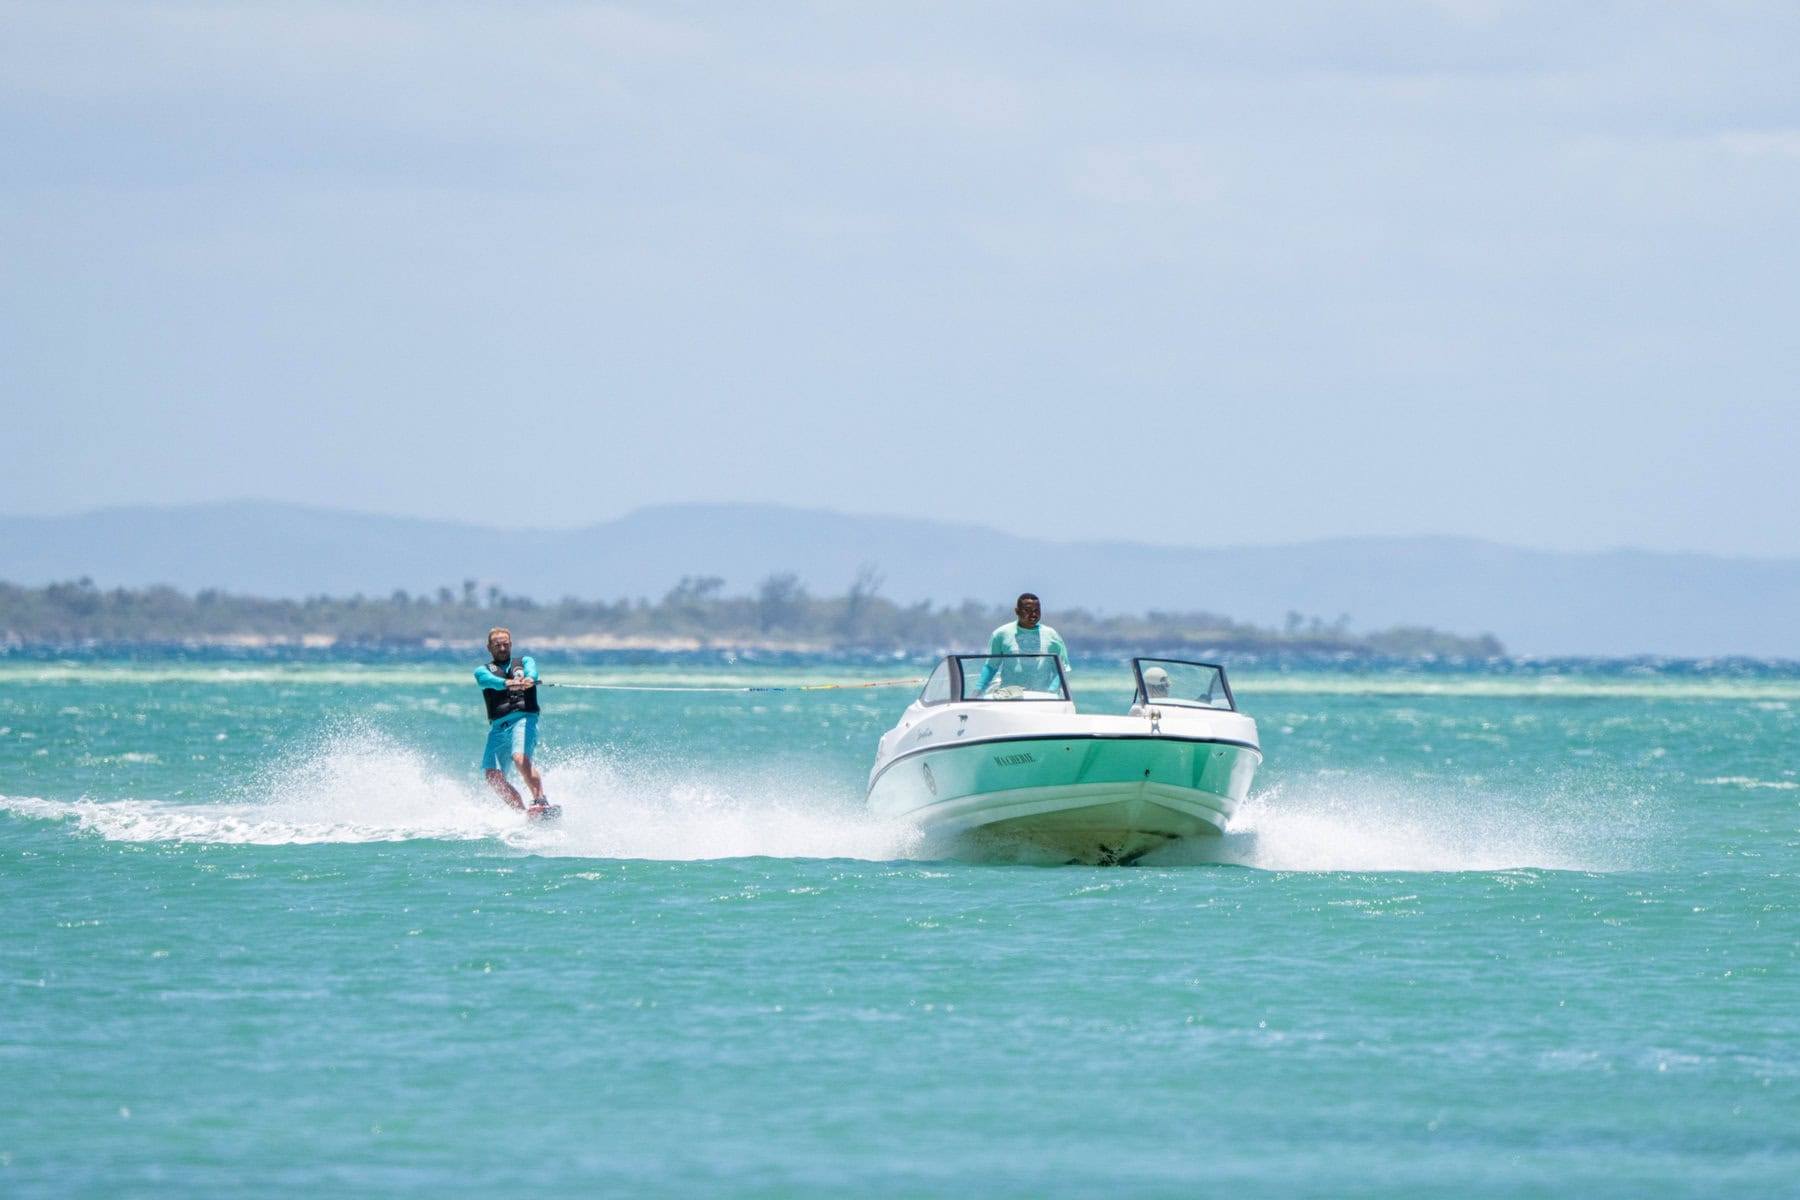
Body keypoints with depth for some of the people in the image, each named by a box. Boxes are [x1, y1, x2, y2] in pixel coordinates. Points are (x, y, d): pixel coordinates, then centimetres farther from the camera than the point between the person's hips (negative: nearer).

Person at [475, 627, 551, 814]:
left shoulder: (524, 662, 19)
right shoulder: (483, 671, 18)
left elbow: (531, 670, -6)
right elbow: (488, 680, -7)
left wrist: (528, 679, -32)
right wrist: (507, 683, -29)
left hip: (524, 720, -3)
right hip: (498, 727, 3)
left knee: (520, 759, -29)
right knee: (494, 777, -12)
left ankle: (541, 801, -32)